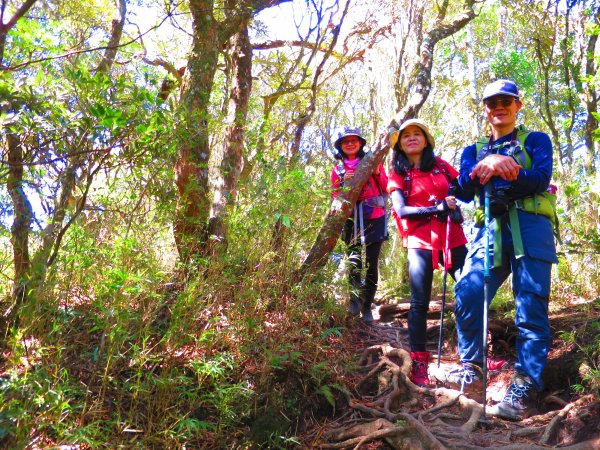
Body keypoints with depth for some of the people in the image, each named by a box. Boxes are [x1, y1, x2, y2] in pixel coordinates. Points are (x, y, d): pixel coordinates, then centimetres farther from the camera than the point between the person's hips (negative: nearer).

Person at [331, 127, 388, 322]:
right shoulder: (338, 170, 12)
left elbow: (387, 188, 5)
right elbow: (335, 196, 8)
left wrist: (377, 172, -11)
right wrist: (344, 182, -9)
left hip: (374, 219, -1)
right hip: (352, 220, 1)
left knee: (372, 264, 0)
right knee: (354, 261, -15)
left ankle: (367, 306, 11)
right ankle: (355, 297, 6)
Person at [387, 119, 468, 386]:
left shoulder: (441, 166, 12)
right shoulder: (398, 175, 6)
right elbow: (401, 210, -6)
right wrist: (438, 208, -13)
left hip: (452, 238, 3)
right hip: (420, 242, -2)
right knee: (420, 302, -3)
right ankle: (419, 362, 5)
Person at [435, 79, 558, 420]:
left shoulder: (536, 140, 15)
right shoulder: (475, 150, 22)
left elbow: (542, 178, -5)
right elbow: (464, 189, 3)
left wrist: (501, 172, -20)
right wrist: (487, 165, -17)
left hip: (530, 228, -2)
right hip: (491, 230, 3)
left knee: (531, 307, -9)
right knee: (468, 293, -13)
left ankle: (525, 389, -6)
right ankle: (472, 368, 5)